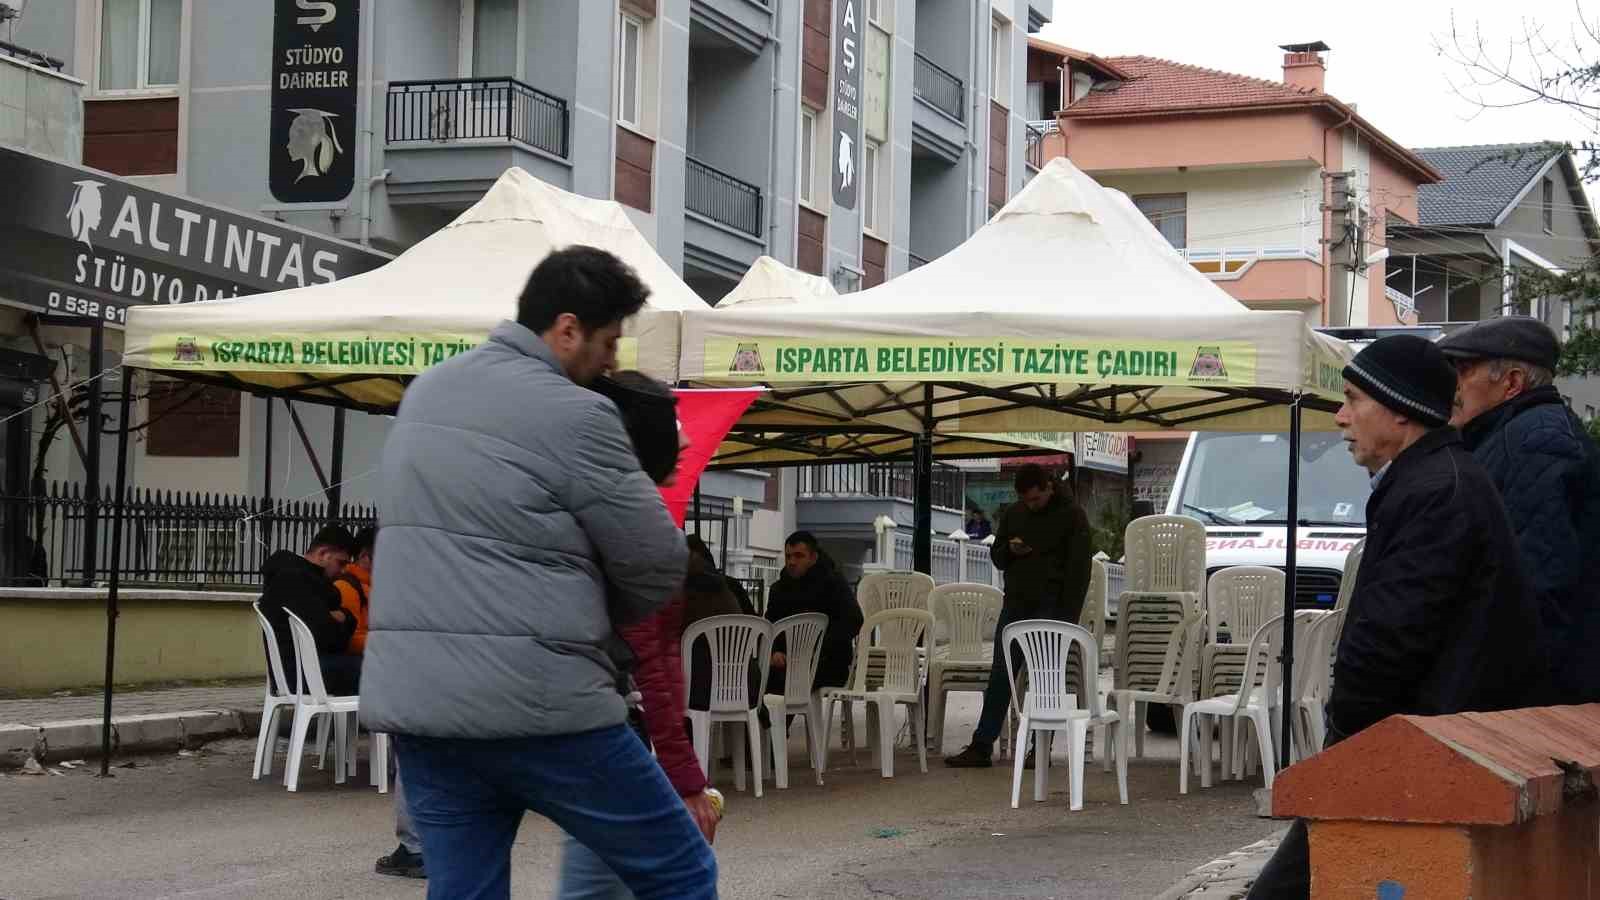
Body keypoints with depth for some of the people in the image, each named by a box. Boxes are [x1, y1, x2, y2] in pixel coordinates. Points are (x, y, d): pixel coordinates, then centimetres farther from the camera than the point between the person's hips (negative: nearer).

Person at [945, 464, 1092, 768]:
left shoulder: (1072, 515, -4)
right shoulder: (1013, 513, 12)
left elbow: (1079, 569, -7)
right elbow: (997, 557, 21)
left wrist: (1068, 616, -14)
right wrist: (1009, 550, -4)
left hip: (1051, 607, -5)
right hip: (1015, 604, 5)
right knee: (1000, 676, 1)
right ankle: (981, 747, 2)